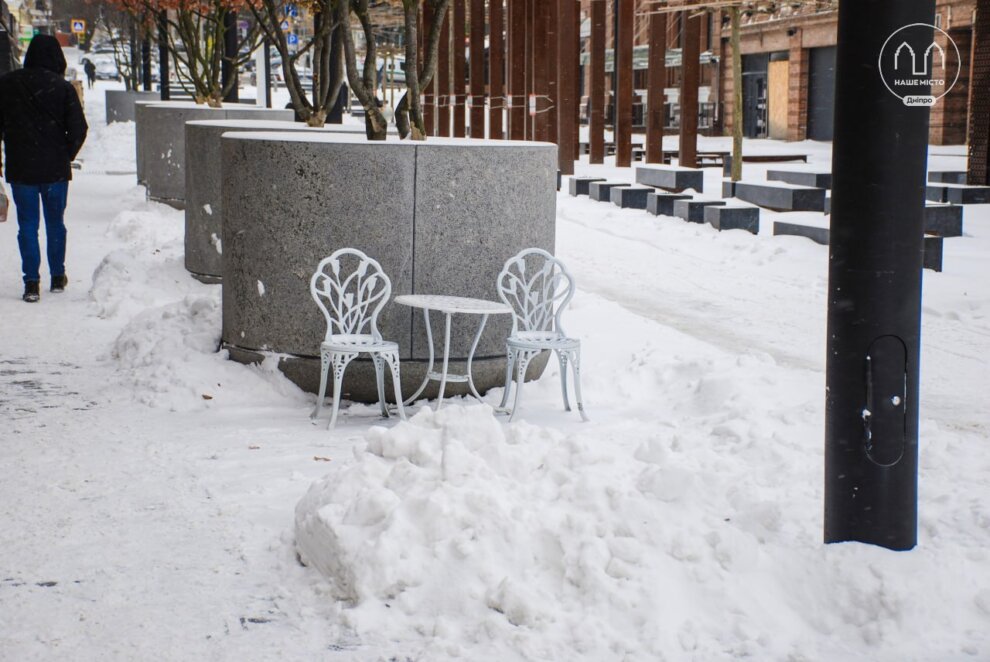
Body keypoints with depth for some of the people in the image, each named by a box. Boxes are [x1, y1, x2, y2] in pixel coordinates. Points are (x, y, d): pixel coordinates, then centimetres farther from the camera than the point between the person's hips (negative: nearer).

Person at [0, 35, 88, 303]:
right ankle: (58, 277, 23)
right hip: (55, 169, 0)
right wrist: (66, 156, 5)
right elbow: (78, 128, -9)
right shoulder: (62, 87, -7)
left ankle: (32, 282, -3)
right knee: (55, 223, 14)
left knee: (27, 225, 4)